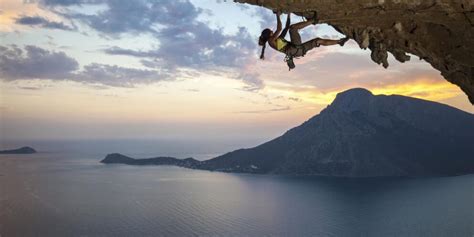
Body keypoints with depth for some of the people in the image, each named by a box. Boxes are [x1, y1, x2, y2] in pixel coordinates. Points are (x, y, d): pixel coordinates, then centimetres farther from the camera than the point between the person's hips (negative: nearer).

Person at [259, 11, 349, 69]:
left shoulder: (277, 40, 29)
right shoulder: (271, 40, 2)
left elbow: (286, 28, 34)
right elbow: (279, 29, -10)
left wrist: (288, 15, 31)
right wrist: (278, 16, 1)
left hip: (299, 49, 9)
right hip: (295, 49, -9)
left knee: (319, 40, 13)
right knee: (292, 27, -15)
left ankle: (339, 41, 18)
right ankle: (313, 20, -13)